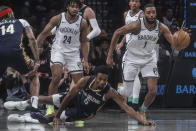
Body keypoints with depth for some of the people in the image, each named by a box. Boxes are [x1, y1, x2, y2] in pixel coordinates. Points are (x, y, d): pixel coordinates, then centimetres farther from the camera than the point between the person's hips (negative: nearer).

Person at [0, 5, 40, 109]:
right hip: (16, 51, -1)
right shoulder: (22, 22, 27)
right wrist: (37, 61, 7)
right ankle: (34, 105, 6)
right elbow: (32, 39, 13)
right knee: (34, 76, 21)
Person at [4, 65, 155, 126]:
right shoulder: (85, 81, -30)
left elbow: (126, 107, -38)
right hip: (77, 98, 2)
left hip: (84, 112, -2)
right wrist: (57, 115, -20)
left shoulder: (110, 92, -35)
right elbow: (69, 96, -21)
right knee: (50, 99, 10)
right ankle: (25, 103, 34)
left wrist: (142, 120, -51)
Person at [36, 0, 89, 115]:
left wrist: (86, 61, 0)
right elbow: (44, 33, 0)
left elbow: (84, 42, 5)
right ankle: (51, 106, -13)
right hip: (58, 51, -2)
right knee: (56, 77, -24)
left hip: (73, 53, 2)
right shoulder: (58, 19, -9)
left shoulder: (82, 23, -4)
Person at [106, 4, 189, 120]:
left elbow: (175, 43, -22)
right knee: (127, 92, 0)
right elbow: (117, 33, -15)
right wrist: (110, 56, -14)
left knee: (153, 91, -8)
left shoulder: (161, 28, -16)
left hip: (149, 58, 3)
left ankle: (143, 111, 21)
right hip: (132, 58, -3)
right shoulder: (137, 25, -25)